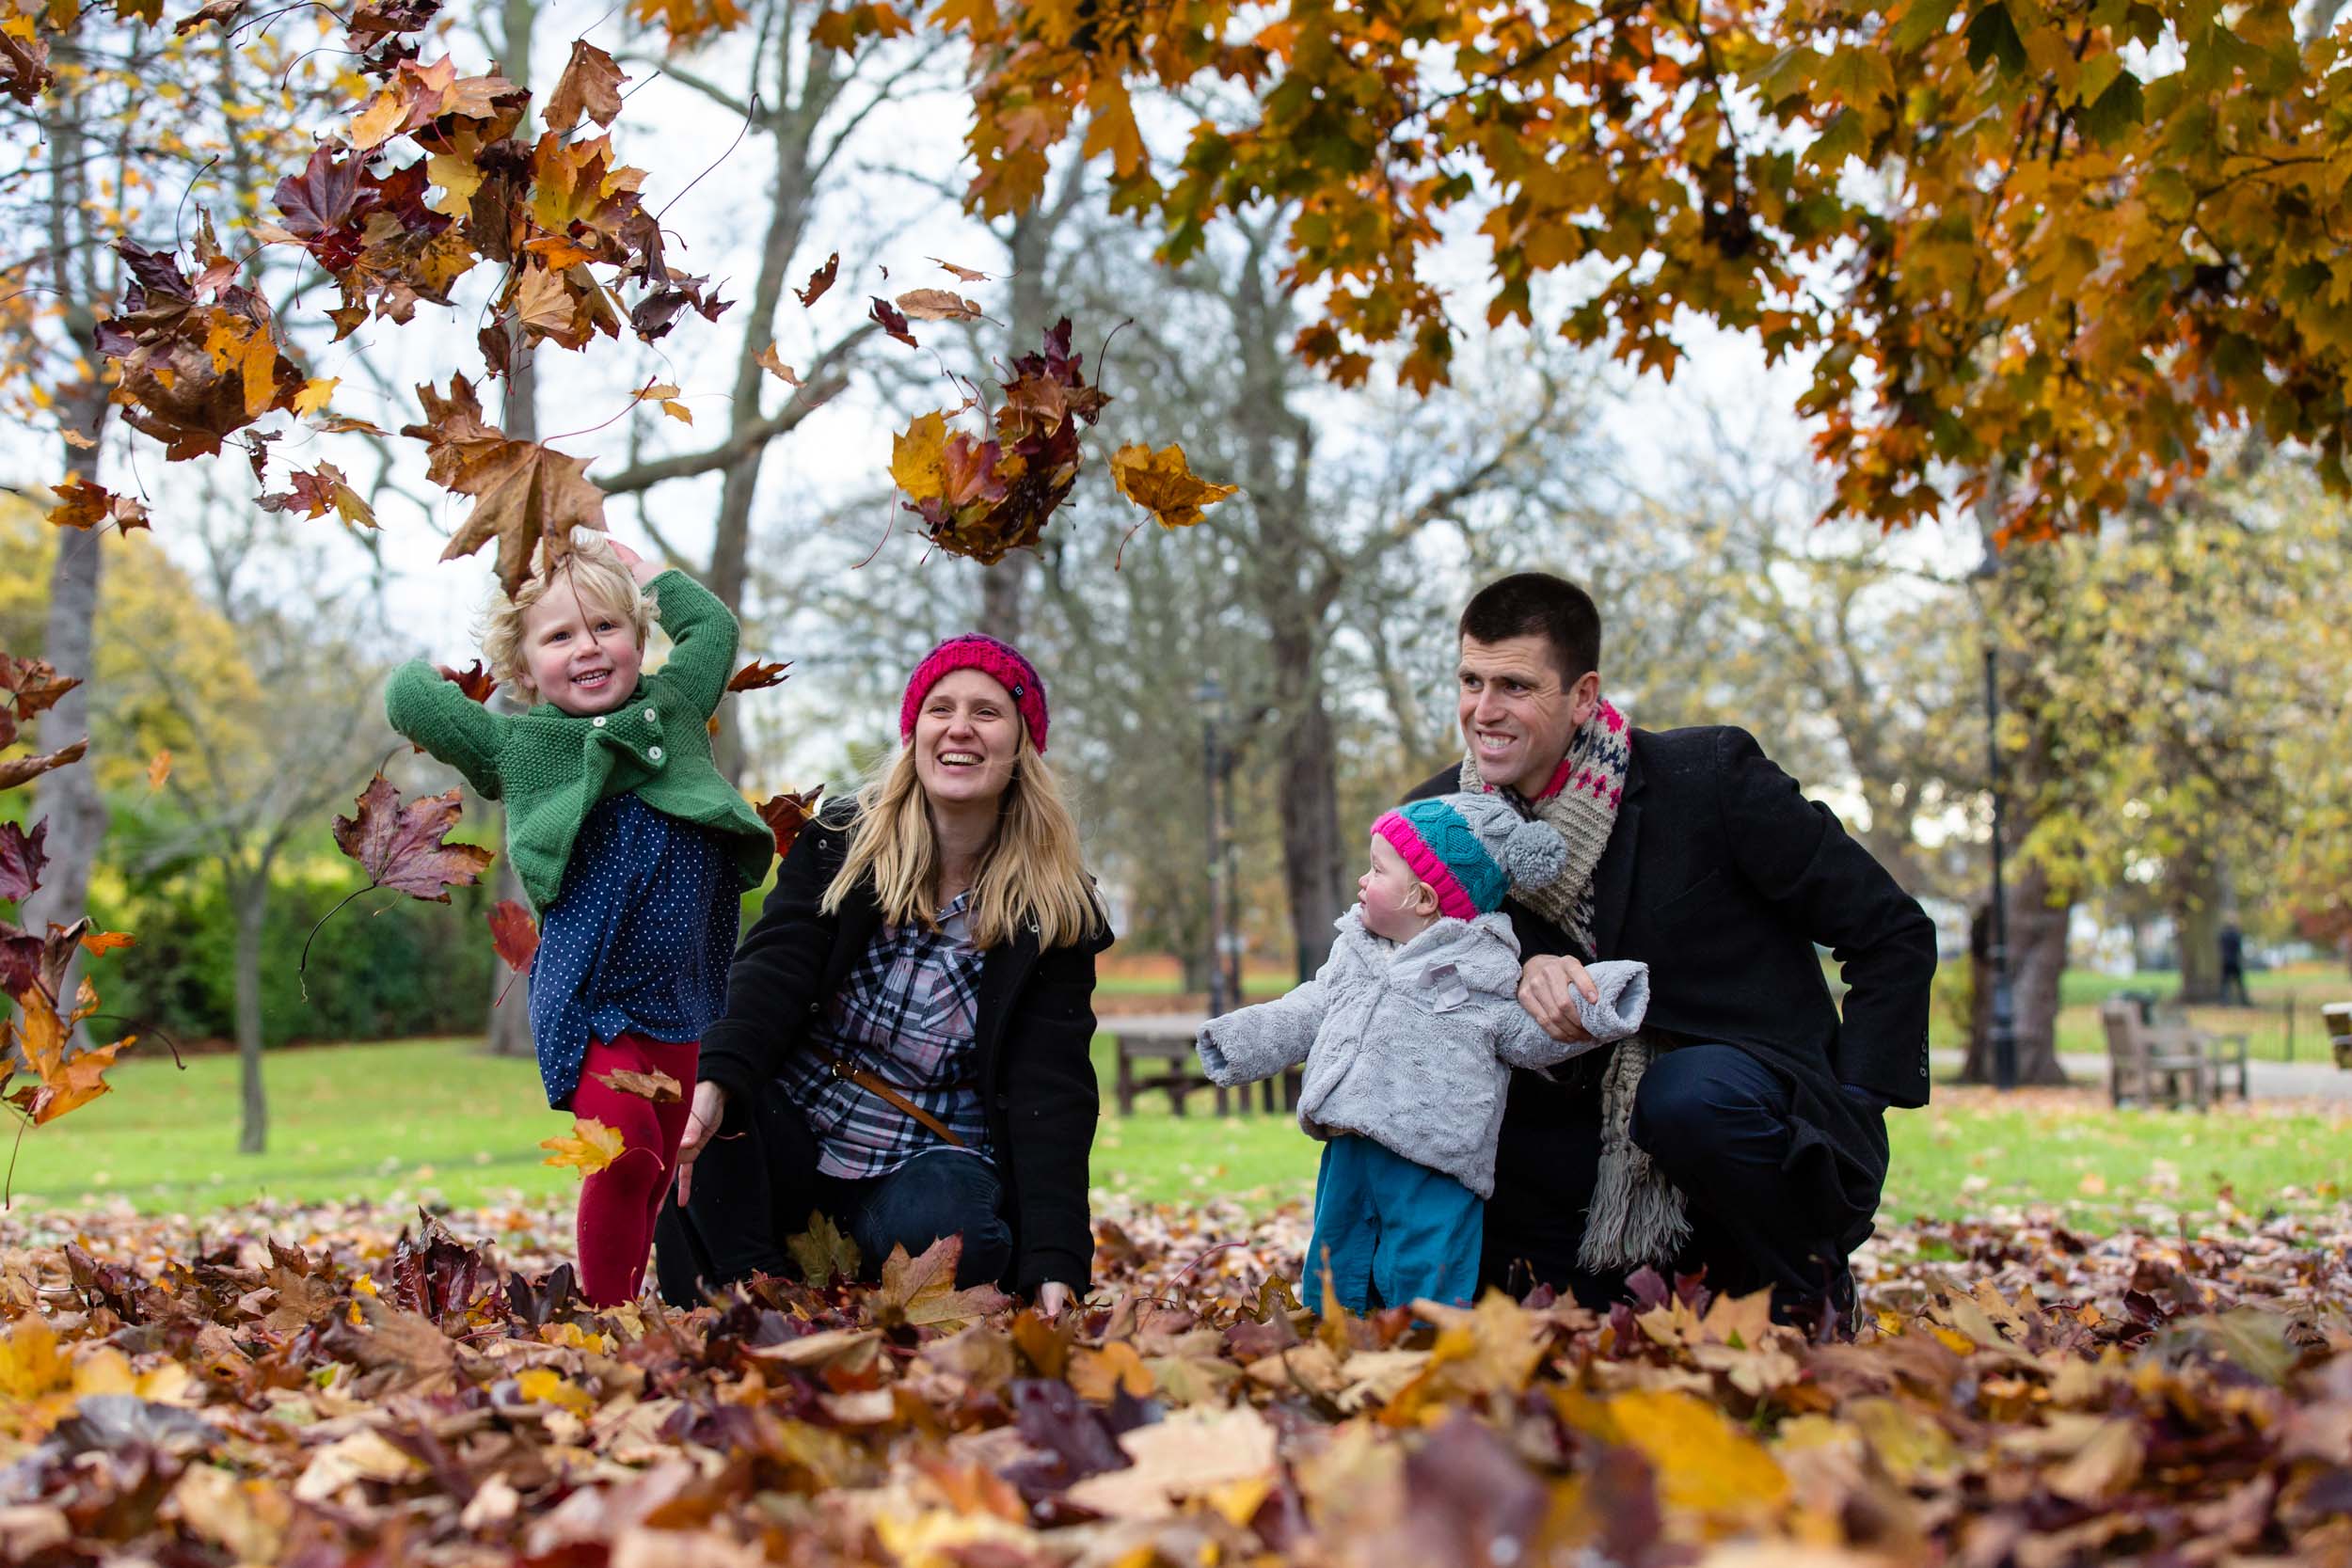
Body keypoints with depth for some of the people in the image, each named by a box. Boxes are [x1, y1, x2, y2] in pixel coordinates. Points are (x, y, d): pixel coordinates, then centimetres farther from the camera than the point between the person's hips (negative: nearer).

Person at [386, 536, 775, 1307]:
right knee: (626, 1153, -22)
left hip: (687, 1009, 5)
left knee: (659, 1177, 7)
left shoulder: (672, 706, 14)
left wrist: (642, 570, 32)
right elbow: (406, 695, 4)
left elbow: (713, 626, 30)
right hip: (591, 1008, -5)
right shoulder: (517, 744, 5)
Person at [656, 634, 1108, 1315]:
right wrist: (717, 1080, -39)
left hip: (935, 1158, -1)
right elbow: (774, 972, -16)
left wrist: (1055, 1264, -26)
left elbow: (1051, 1088, -13)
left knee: (938, 1234, -35)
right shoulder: (837, 848, 0)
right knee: (697, 1116, -29)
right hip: (794, 1136, 1)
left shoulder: (1057, 913, -5)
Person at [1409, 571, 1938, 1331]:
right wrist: (1523, 976, -21)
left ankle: (1808, 1294, -7)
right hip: (1603, 1141, 4)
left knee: (1688, 1094, -36)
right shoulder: (1444, 815, -2)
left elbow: (1896, 934, -8)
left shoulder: (1709, 775, -13)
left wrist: (1851, 1104, -15)